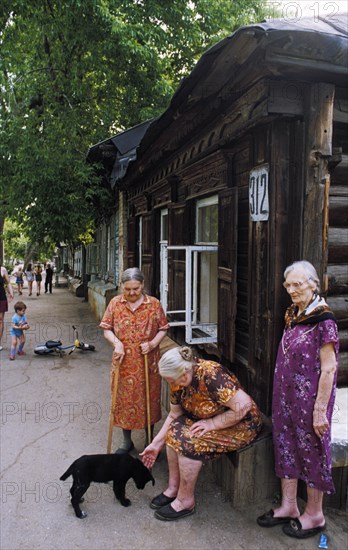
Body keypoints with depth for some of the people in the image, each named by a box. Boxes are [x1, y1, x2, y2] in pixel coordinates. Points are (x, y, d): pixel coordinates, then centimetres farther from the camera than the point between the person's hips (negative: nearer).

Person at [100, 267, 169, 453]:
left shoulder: (154, 304, -5)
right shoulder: (115, 303, -2)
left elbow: (163, 328, 1)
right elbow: (107, 329, 2)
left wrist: (153, 343, -15)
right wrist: (116, 343, -15)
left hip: (148, 362, -1)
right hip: (123, 362, 1)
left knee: (149, 398, 11)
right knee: (123, 398, 11)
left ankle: (150, 439, 32)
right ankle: (126, 441, 31)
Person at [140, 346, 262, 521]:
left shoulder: (211, 375, -32)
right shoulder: (179, 380, -8)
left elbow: (243, 406, -33)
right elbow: (174, 415, 5)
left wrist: (212, 424, -25)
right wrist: (156, 444, 6)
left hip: (242, 424, -8)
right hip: (211, 418, 8)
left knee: (190, 442, -22)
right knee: (175, 431, -10)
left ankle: (186, 501, -4)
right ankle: (173, 488, 6)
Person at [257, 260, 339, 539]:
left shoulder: (323, 320, -17)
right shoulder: (293, 316, 7)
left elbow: (328, 369, -17)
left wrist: (320, 410, -17)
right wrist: (280, 397, 16)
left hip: (309, 398, -7)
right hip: (286, 397, 8)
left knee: (312, 451, 8)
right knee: (286, 446, 15)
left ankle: (314, 515, 27)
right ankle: (289, 506, 33)